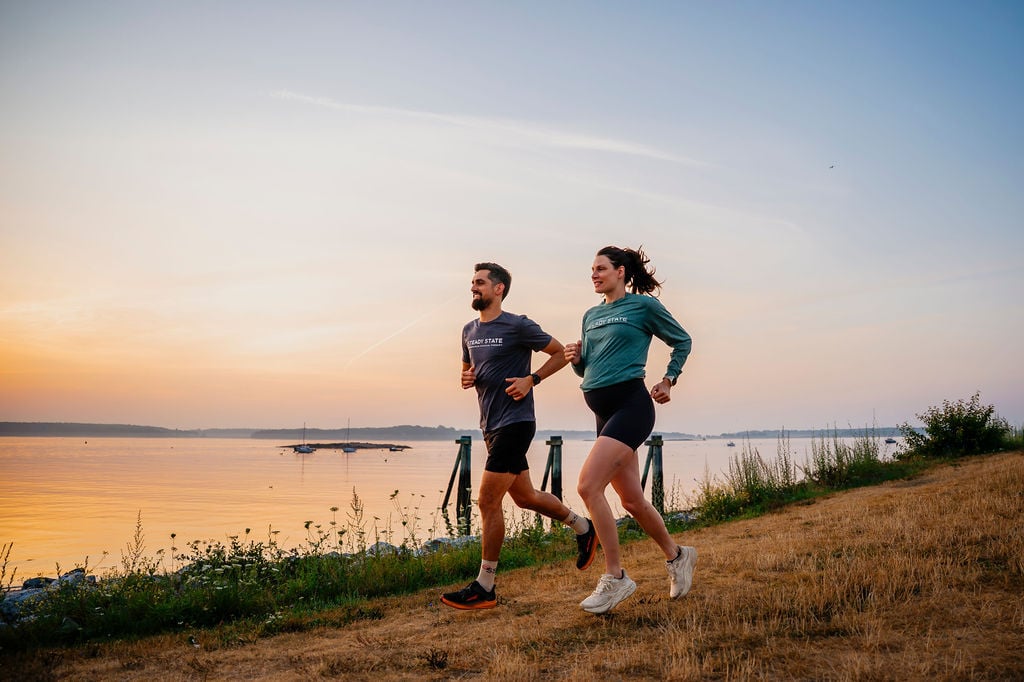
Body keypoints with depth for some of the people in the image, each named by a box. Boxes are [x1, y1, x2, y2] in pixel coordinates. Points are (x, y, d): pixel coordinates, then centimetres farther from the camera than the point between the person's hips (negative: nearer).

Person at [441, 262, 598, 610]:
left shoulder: (518, 326, -9)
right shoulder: (469, 330, 12)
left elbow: (561, 353, -1)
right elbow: (467, 369, 25)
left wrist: (531, 379, -13)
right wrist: (467, 378, 2)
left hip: (514, 422, -8)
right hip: (491, 425, 8)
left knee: (488, 502, -10)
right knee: (525, 497, 18)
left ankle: (484, 588, -2)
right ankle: (583, 527, 39)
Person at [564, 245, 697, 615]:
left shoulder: (645, 305, -2)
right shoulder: (591, 315, 16)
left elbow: (682, 341, 10)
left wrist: (667, 381, 5)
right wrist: (575, 358, 1)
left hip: (631, 405, -8)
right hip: (604, 412, 8)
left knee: (588, 486, -19)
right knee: (632, 501, 10)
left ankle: (615, 578, -10)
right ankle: (676, 556, 32)